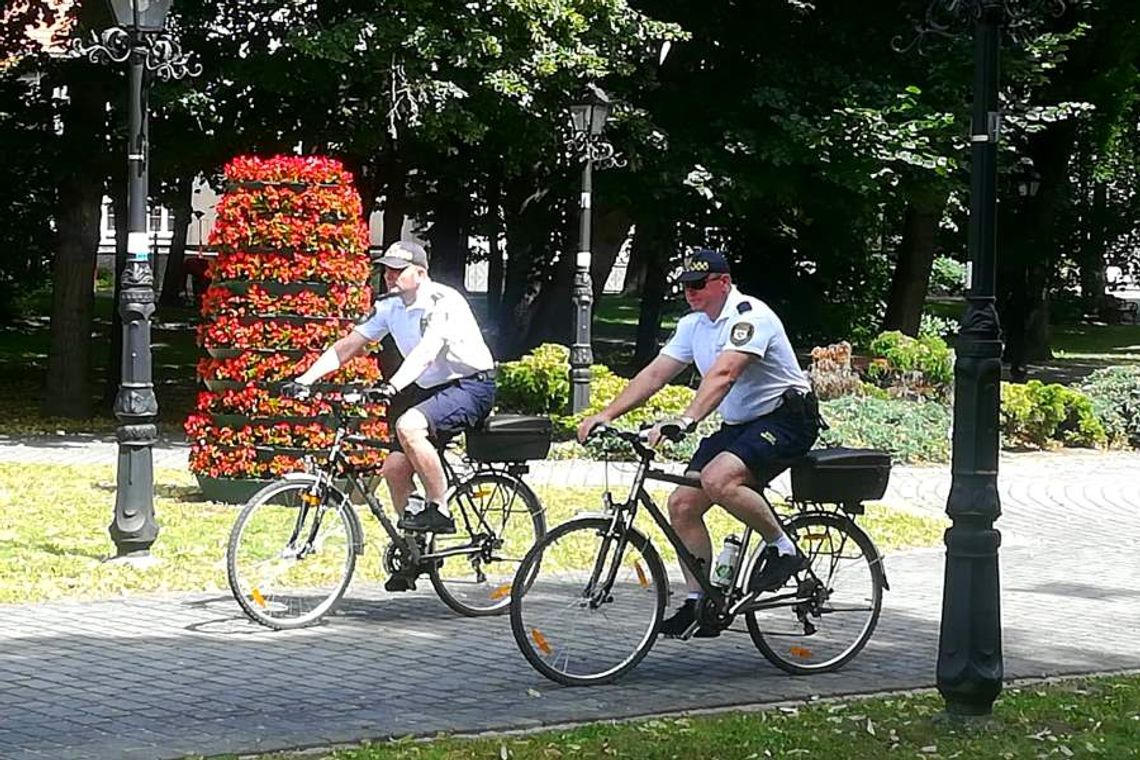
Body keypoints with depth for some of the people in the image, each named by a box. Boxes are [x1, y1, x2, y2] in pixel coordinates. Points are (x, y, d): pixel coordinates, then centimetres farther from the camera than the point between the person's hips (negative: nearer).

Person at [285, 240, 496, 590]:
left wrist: (396, 384, -50)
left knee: (408, 426, -32)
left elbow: (427, 349, -35)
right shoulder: (390, 306, 3)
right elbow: (348, 346, 2)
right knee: (395, 467, -5)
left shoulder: (443, 302, -20)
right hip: (431, 389, 8)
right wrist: (306, 379, -10)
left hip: (472, 386, -8)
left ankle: (439, 510, -19)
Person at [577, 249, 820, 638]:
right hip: (738, 425, 9)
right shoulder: (694, 325, 8)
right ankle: (699, 603, 6)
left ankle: (783, 548, -13)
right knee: (682, 503, -3)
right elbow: (654, 374, 4)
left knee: (718, 478, -33)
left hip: (785, 417, -9)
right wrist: (606, 414, -8)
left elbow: (723, 374, -34)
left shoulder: (749, 315, -19)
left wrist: (685, 421, -47)